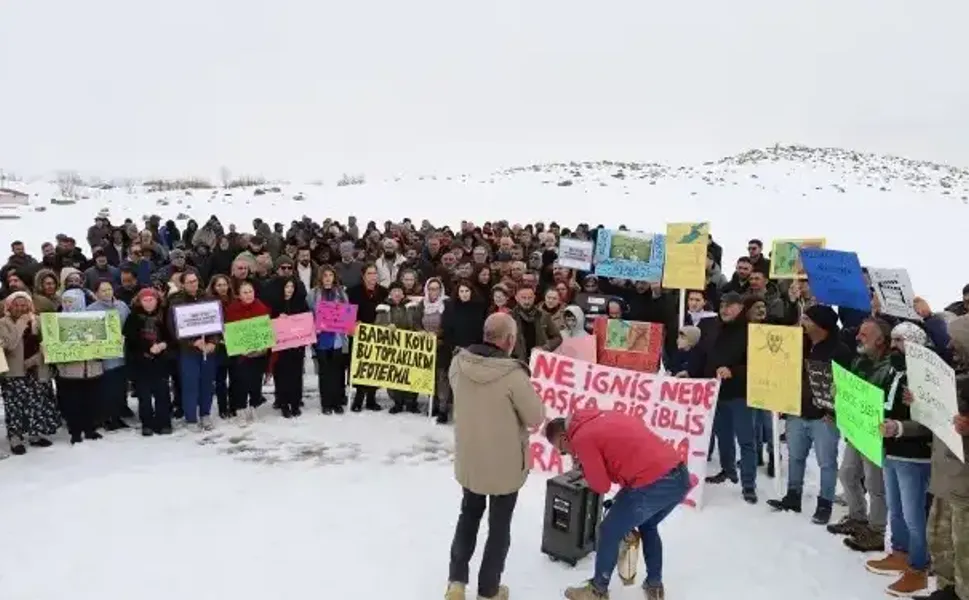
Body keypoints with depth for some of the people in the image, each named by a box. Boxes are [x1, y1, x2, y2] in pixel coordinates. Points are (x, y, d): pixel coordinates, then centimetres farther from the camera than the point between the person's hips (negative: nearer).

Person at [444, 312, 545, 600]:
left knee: (469, 516, 25)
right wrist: (527, 391, 0)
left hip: (468, 459, 4)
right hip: (505, 463, -4)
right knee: (499, 526, 15)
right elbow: (536, 417, -16)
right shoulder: (513, 374, -28)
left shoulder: (459, 363, -13)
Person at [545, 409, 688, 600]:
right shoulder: (603, 417, 21)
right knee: (648, 527, 32)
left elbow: (601, 485, -1)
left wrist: (583, 466, 18)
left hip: (653, 485, -8)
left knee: (610, 532, 13)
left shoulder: (581, 438, -3)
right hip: (681, 476, 8)